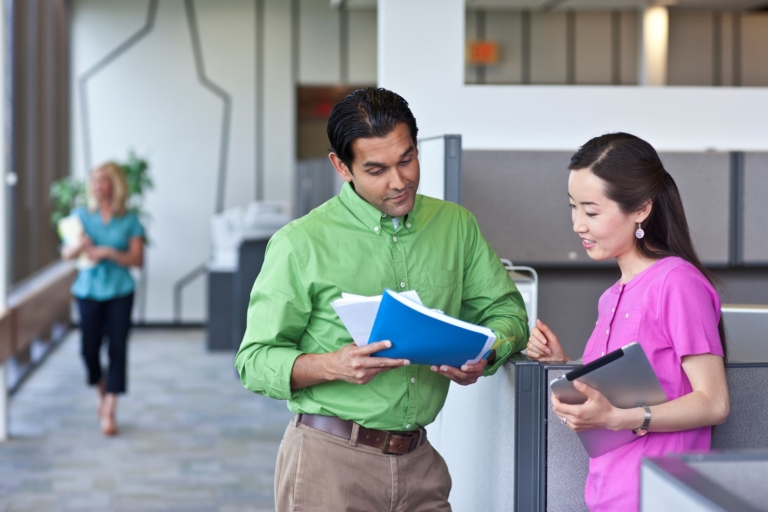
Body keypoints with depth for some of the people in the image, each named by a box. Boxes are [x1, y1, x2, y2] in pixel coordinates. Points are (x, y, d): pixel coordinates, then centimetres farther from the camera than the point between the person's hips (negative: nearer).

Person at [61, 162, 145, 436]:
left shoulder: (129, 220, 0)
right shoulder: (81, 215, 4)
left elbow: (137, 259, -4)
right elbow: (66, 254, 2)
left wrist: (109, 253, -18)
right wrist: (79, 246, -19)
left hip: (120, 292, -1)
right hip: (89, 289, 1)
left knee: (117, 349, -5)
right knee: (90, 349, -1)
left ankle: (109, 412, 0)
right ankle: (102, 392, 29)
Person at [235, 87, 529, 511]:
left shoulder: (456, 226, 7)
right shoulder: (301, 244, -6)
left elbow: (506, 310, 14)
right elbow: (255, 361, -5)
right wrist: (334, 365, -23)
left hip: (419, 461, 4)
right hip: (329, 461, -4)